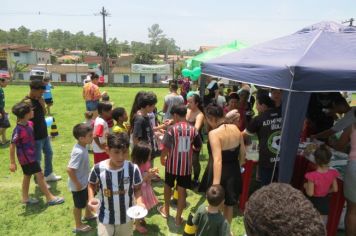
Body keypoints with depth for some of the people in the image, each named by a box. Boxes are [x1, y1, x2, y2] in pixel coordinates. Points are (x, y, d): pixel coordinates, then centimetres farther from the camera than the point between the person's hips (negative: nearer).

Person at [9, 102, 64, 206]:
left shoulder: (29, 124, -2)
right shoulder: (18, 130, -25)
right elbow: (12, 146, -19)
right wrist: (12, 162, -16)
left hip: (31, 155, 9)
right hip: (26, 157, -9)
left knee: (27, 176, 19)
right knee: (40, 175, -3)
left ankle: (25, 198, 35)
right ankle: (50, 198, 6)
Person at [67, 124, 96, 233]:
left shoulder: (82, 146, -6)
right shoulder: (79, 152, -35)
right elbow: (69, 169, -35)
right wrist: (77, 184, -24)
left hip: (84, 181, 9)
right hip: (78, 184, -9)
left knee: (87, 198, 30)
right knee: (79, 205, 13)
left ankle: (88, 215, 55)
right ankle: (78, 226, 36)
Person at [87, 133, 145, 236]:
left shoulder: (133, 169, -20)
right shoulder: (98, 169, -19)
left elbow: (137, 189, -7)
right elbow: (92, 185, 1)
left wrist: (139, 202, -24)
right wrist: (91, 199, -15)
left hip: (126, 217, 1)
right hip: (105, 217, 0)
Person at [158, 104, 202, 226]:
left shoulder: (172, 129, -15)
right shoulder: (193, 129, -6)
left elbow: (165, 147, -16)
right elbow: (198, 147, 5)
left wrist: (162, 159, 2)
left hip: (172, 164, -1)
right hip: (186, 165, 1)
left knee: (168, 185, 23)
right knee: (182, 190, 12)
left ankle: (166, 209, 42)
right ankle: (178, 218, 21)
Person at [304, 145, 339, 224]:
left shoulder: (313, 176, -29)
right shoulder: (332, 173, -15)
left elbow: (310, 193, -23)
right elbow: (335, 189, -3)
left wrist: (306, 186, -5)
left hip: (313, 201, -4)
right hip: (325, 201, 4)